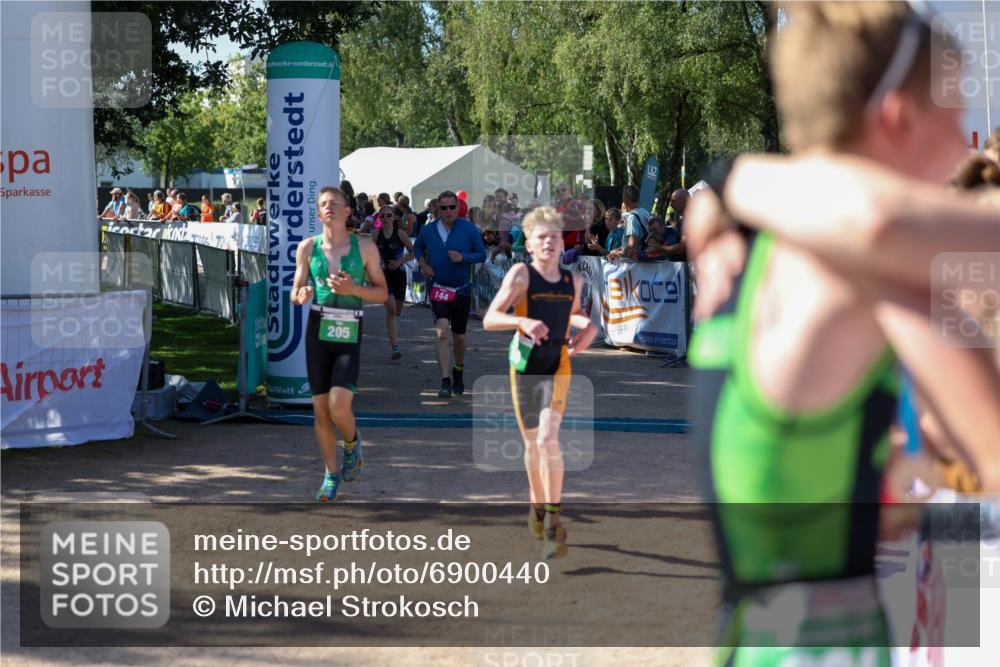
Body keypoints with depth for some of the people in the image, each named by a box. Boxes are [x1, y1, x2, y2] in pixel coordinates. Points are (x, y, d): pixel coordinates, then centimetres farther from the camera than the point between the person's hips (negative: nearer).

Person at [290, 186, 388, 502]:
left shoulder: (365, 247, 0)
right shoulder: (308, 247, 5)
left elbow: (382, 293, 4)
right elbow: (295, 292, 10)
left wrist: (353, 289, -13)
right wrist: (301, 296, -14)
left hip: (349, 336, -2)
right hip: (317, 332, 2)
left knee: (339, 408, -15)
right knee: (321, 410, 4)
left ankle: (352, 444, 19)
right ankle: (331, 475, 21)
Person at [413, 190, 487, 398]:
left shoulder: (469, 229, -6)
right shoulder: (428, 230, 0)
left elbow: (482, 254, -1)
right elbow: (417, 247, 19)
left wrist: (463, 257, -20)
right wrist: (423, 264, 0)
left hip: (462, 289, 0)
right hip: (439, 289, 0)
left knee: (459, 337, 13)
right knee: (442, 333, -17)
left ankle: (458, 371, 41)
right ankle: (445, 382, -20)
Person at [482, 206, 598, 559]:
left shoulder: (573, 280, 5)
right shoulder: (520, 274, -7)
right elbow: (489, 319, -14)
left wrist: (587, 325, 5)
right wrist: (522, 321, -31)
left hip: (558, 367, 1)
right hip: (524, 367, -1)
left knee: (548, 438, -18)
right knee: (532, 443, 11)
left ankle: (554, 520, -14)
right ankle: (537, 506, 35)